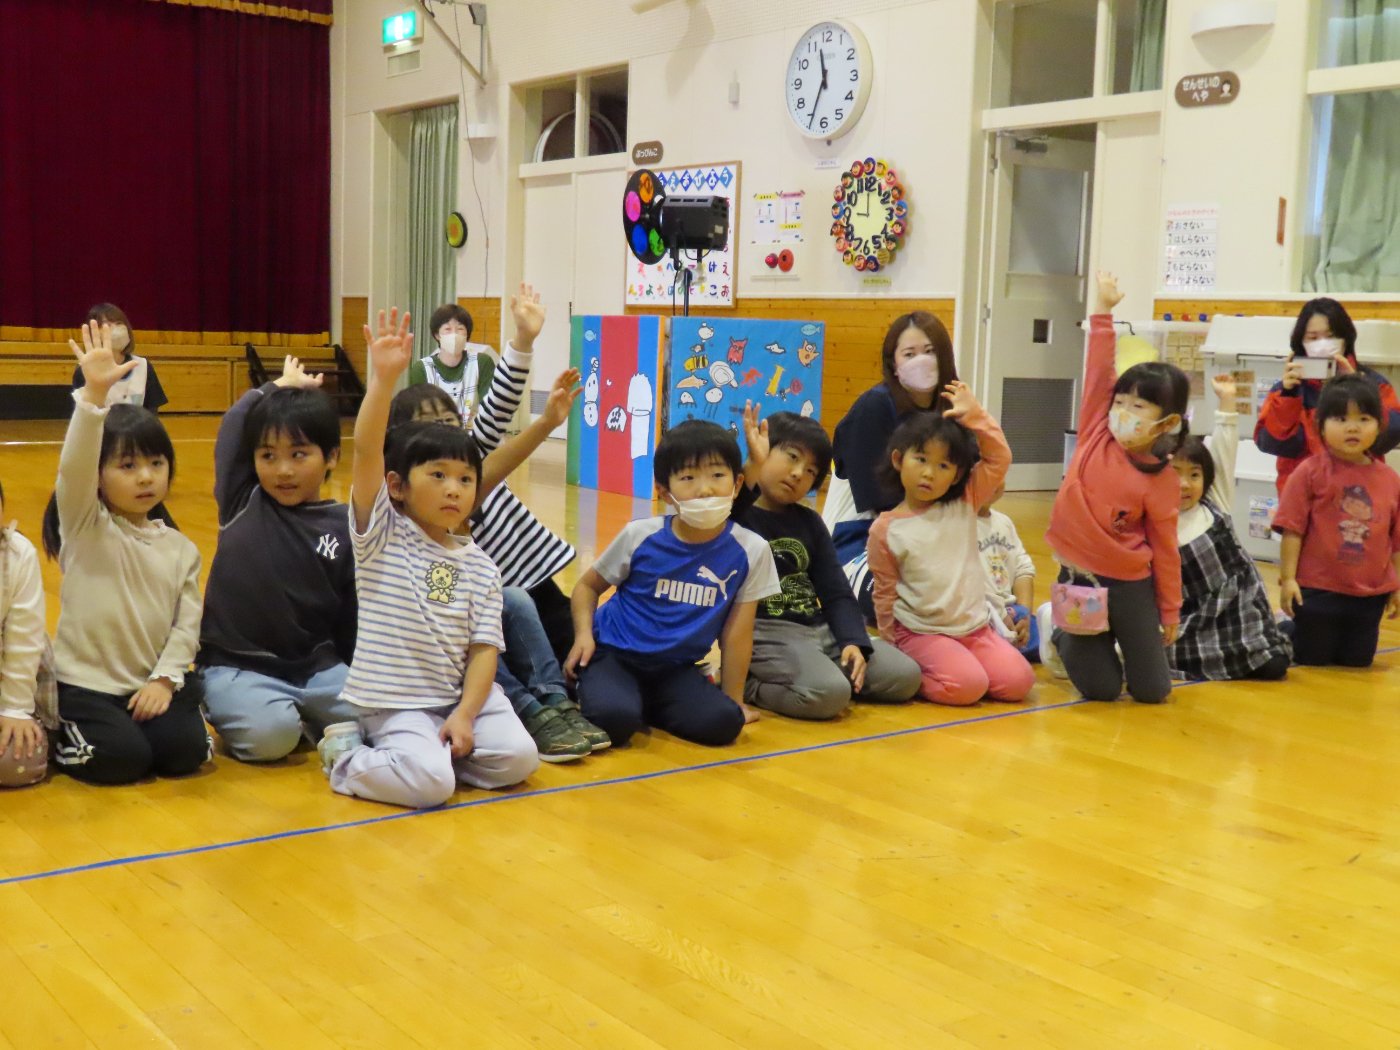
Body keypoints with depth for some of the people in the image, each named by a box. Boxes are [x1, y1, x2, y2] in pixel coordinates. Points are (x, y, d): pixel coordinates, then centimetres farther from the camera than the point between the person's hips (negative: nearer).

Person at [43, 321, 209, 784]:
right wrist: (94, 394, -38)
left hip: (153, 682, 3)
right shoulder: (85, 527, -5)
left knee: (185, 751, -18)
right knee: (123, 758, -22)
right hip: (87, 682, -3)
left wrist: (165, 679, -13)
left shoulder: (180, 548, 7)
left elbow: (187, 622, 3)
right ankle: (62, 739, 10)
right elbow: (73, 467, -24)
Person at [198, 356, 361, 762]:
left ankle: (303, 716, 6)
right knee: (270, 733, -29)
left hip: (317, 667, 2)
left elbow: (354, 617, 4)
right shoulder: (242, 504, 0)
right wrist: (281, 387, 11)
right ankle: (225, 711, 4)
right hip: (238, 666, -1)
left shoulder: (346, 527, 0)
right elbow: (233, 427, -2)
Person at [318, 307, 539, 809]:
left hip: (463, 694, 5)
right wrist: (383, 378, -32)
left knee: (518, 758, -17)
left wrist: (464, 715, -15)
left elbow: (484, 647, 0)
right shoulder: (381, 536, -6)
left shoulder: (479, 565, 4)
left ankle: (424, 751, 7)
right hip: (395, 702, -4)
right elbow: (366, 452, -20)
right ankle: (346, 752, 3)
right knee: (430, 784, -25)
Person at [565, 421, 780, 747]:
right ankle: (594, 691, 6)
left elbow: (737, 634, -1)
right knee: (615, 719, -31)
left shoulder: (750, 551, -10)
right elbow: (588, 585, 6)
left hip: (674, 669, 2)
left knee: (723, 722, -24)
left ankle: (644, 705, 4)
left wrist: (734, 702, 4)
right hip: (614, 654, -2)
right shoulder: (640, 536, -10)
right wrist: (584, 633, -11)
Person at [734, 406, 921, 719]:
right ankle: (747, 682, -7)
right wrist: (754, 466, -43)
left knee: (905, 676, -3)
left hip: (819, 630, 7)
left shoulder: (809, 522, 16)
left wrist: (854, 641, -5)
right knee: (830, 694, -32)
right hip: (765, 633, -7)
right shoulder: (734, 511, -4)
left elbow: (836, 592, 11)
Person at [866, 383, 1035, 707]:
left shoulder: (964, 506, 3)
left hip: (975, 627, 5)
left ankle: (957, 666, 11)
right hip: (921, 633, -5)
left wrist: (974, 414, -9)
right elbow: (885, 593, 1)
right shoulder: (886, 530, -6)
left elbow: (999, 459, -1)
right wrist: (893, 648, 1)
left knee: (1018, 681, -12)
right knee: (967, 686, -27)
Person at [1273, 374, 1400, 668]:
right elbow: (1292, 529, -9)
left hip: (1370, 596, 4)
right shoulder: (1310, 472, -10)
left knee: (1358, 663, 14)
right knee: (1312, 664, 9)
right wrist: (1287, 578, -11)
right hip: (1317, 591, -4)